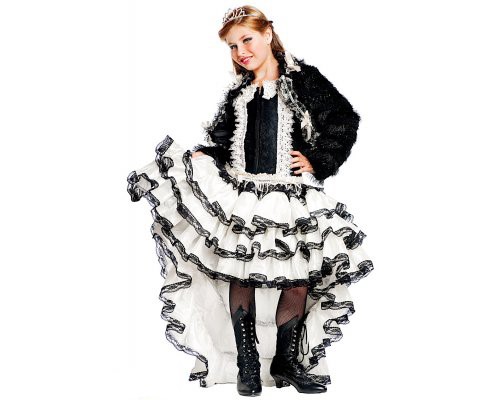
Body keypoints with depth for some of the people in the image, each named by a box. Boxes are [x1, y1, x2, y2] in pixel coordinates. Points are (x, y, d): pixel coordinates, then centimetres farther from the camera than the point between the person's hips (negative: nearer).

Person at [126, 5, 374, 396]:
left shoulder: (304, 80, 5)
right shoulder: (237, 92, 17)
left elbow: (345, 122, 3)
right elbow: (223, 145, 15)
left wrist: (316, 162, -1)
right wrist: (201, 156, -4)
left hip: (292, 197, -3)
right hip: (241, 196, 3)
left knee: (298, 281, -6)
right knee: (238, 273, -7)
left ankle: (285, 362, 11)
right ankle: (247, 364, 4)